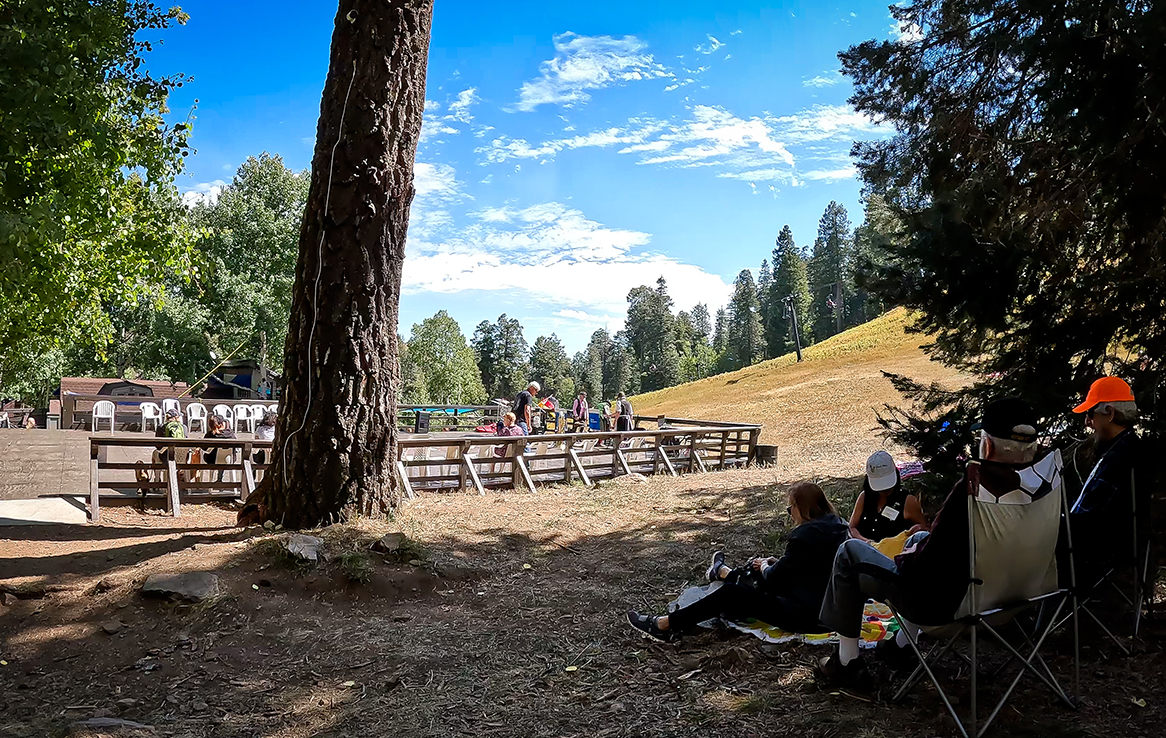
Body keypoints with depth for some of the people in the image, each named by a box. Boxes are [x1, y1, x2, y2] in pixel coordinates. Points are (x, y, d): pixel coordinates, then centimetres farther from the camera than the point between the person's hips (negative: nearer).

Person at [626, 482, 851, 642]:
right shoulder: (836, 525, 5)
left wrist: (765, 568, 7)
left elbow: (776, 578, -14)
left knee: (731, 593, -9)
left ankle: (664, 625, -2)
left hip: (806, 616, -10)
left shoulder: (805, 536, -23)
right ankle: (724, 573, 60)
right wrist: (776, 563, 13)